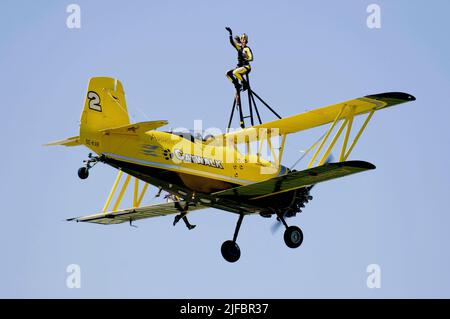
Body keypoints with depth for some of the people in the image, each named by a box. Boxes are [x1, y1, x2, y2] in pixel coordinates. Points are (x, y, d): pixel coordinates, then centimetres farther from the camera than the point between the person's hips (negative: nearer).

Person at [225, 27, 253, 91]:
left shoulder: (247, 49, -5)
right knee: (228, 74, -7)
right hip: (239, 66, 7)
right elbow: (232, 42, 3)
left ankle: (245, 84, -16)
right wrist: (230, 34, -7)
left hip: (246, 67, -7)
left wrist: (245, 60, -29)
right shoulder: (239, 47, 12)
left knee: (235, 72, -31)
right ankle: (237, 85, 1)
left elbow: (251, 58, -12)